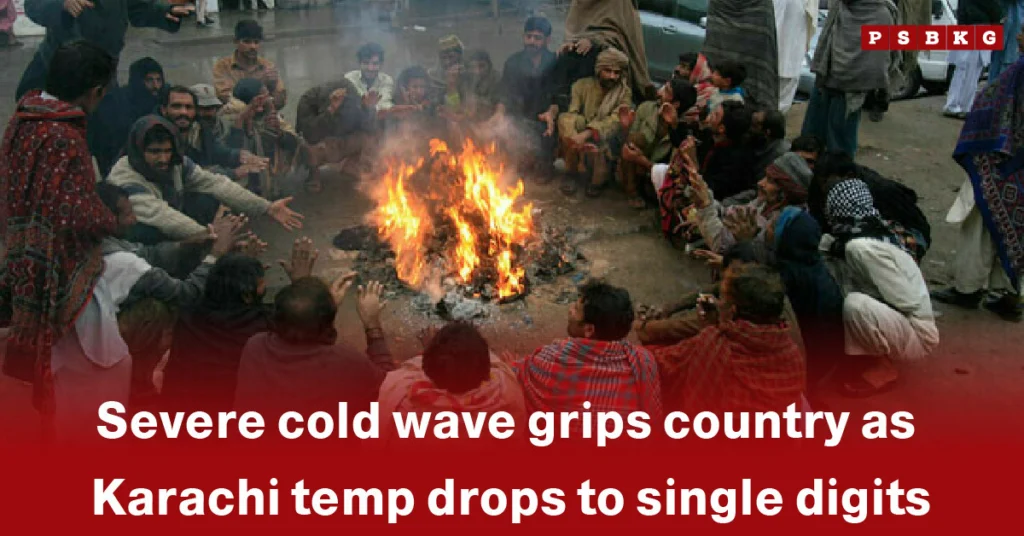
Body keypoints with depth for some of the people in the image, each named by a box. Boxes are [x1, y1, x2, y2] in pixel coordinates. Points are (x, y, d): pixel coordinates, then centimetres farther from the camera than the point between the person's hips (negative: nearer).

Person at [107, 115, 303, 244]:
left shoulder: (178, 163, -11)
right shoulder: (124, 178, -29)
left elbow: (215, 184, -15)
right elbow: (160, 215, -42)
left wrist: (267, 208, -23)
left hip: (169, 231, 6)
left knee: (207, 199, -15)